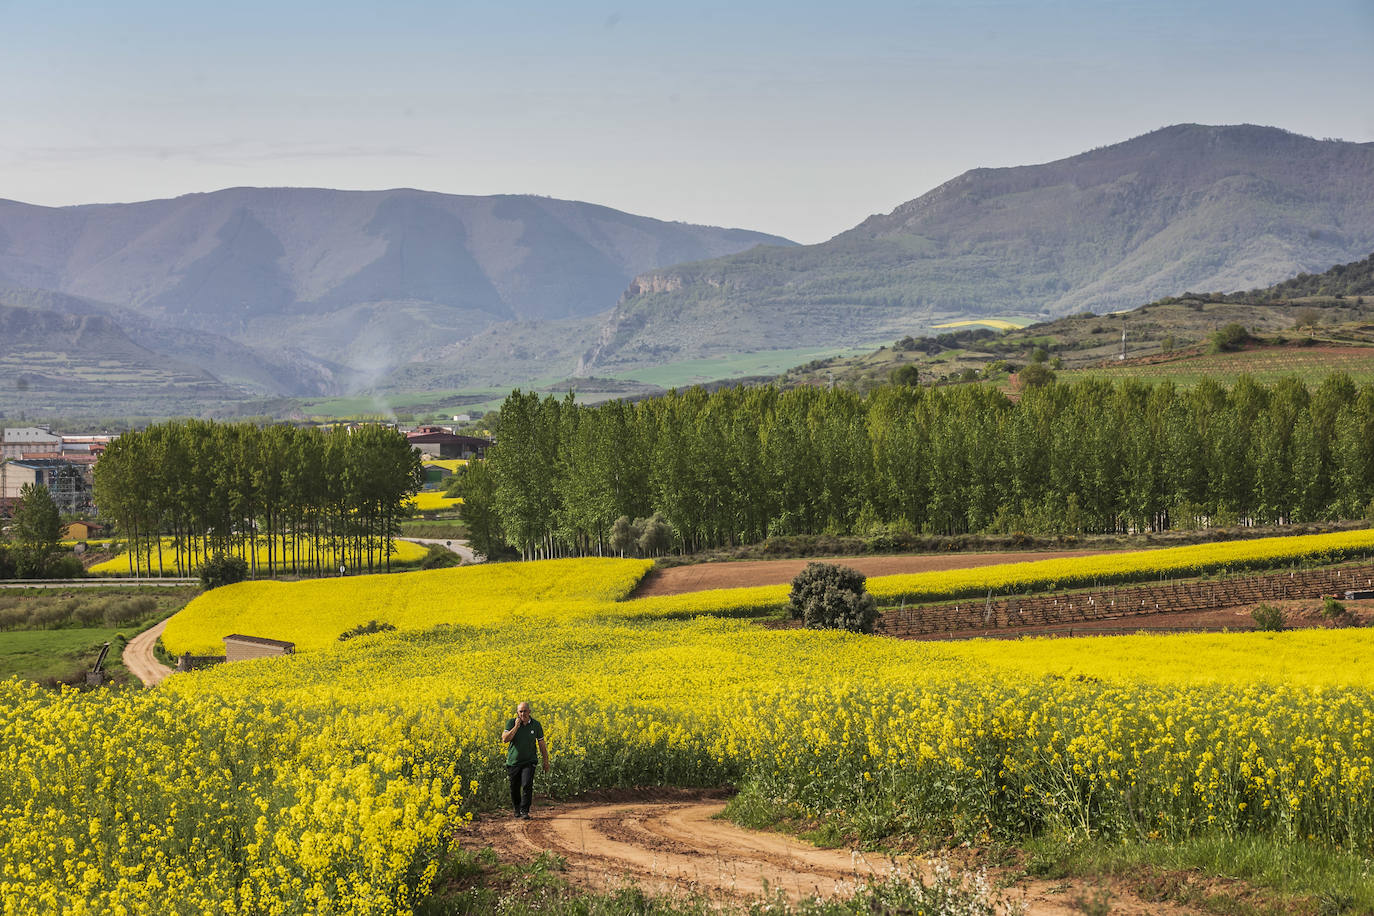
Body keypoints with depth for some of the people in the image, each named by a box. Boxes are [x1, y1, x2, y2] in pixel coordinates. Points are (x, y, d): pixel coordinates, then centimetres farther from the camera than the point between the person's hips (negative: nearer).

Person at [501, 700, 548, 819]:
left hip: (529, 761, -1)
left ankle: (524, 811, -13)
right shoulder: (511, 723, -5)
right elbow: (505, 739, -18)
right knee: (514, 788, 10)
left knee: (527, 785, -18)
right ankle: (517, 809, 33)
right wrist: (516, 726, -20)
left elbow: (541, 744, 8)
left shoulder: (536, 725, -1)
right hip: (513, 762, 1)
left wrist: (546, 761, 10)